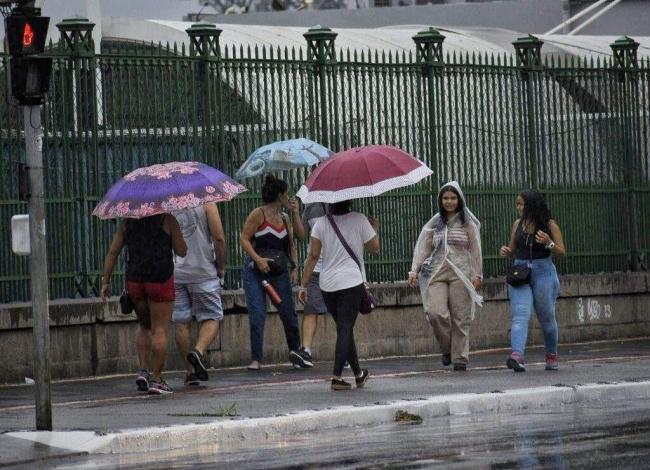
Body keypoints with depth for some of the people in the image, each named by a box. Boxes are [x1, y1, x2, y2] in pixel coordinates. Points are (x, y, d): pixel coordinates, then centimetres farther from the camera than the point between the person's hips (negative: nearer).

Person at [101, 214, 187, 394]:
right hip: (160, 278, -4)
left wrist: (106, 282, 10)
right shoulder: (167, 220, -2)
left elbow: (112, 252, 8)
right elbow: (182, 251, -3)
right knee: (159, 330, 0)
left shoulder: (127, 222, 10)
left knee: (144, 326, 22)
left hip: (134, 280, 4)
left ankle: (143, 370, 8)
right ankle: (156, 379, -2)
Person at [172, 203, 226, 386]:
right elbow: (219, 238, -9)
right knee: (212, 317, 6)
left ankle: (190, 370, 9)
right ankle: (199, 350, -21)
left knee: (180, 322, 8)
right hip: (202, 273, -3)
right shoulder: (206, 204, -4)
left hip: (173, 274, 3)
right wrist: (221, 266, 4)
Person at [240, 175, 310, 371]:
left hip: (279, 272, 5)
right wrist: (258, 259, -21)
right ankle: (255, 358, -3)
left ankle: (295, 350, 24)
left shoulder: (284, 219, 13)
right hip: (255, 271, -5)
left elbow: (292, 244, 15)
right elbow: (244, 239, -10)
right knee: (257, 315, -8)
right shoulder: (258, 214, -5)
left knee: (288, 312, 7)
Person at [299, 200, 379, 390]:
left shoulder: (321, 223, 1)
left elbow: (313, 256, -2)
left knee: (344, 328, 16)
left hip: (327, 285, 3)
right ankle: (337, 375, -17)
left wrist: (304, 285, 3)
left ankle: (358, 373, 26)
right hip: (352, 282, -3)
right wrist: (374, 228, 21)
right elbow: (374, 248, 3)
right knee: (345, 329, -4)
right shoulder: (359, 220, -5)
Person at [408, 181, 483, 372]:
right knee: (436, 313, -14)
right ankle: (447, 349, 7)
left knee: (460, 317, -3)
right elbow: (423, 247, 12)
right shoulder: (434, 223, 13)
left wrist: (477, 275, 0)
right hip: (437, 273, 2)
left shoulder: (467, 222, 7)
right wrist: (415, 270, 1)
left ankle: (460, 358, 5)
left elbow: (475, 249, 6)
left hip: (460, 274, -2)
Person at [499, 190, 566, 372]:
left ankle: (552, 356, 28)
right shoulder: (517, 224, 9)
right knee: (520, 316, -15)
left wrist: (549, 243, -20)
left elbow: (561, 252, -1)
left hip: (543, 273, -2)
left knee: (546, 318, 9)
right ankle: (517, 356, -31)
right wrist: (506, 251, -4)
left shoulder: (550, 225, -2)